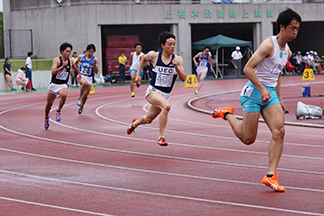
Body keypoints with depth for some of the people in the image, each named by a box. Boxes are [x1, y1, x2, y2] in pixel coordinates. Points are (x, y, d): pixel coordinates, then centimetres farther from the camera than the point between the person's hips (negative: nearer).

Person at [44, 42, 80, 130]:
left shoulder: (70, 61, 3)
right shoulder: (57, 60, -11)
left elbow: (74, 67, 29)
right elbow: (53, 72, -23)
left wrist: (79, 73, 42)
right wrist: (63, 66, -29)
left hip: (63, 85, 1)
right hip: (54, 84, -1)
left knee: (64, 95, -34)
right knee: (49, 104, 11)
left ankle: (58, 111, -11)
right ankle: (46, 118, 40)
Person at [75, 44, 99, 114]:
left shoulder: (95, 59, -6)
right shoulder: (81, 57, -3)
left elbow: (96, 72, -9)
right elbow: (76, 63, 19)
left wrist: (94, 64, -23)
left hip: (89, 78, 2)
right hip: (81, 76, -2)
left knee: (85, 95, 9)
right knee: (84, 83, -38)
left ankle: (81, 106, 38)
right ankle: (80, 98, -21)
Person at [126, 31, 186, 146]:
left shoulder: (178, 59, -4)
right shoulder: (154, 56, -6)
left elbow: (183, 78, -7)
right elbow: (144, 59, 17)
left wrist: (177, 67, -23)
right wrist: (138, 75, 18)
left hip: (165, 95, 3)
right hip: (152, 91, -3)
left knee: (148, 119, 18)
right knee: (166, 106, -33)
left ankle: (135, 123, 54)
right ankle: (161, 137, -23)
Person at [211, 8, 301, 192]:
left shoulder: (288, 52, 11)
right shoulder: (269, 45, -15)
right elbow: (248, 69, -19)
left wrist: (279, 100, 21)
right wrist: (262, 89, -25)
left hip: (270, 93, 7)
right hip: (254, 92, -7)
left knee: (279, 131, -13)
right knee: (248, 139, -1)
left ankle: (271, 175, -12)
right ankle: (227, 114, 27)